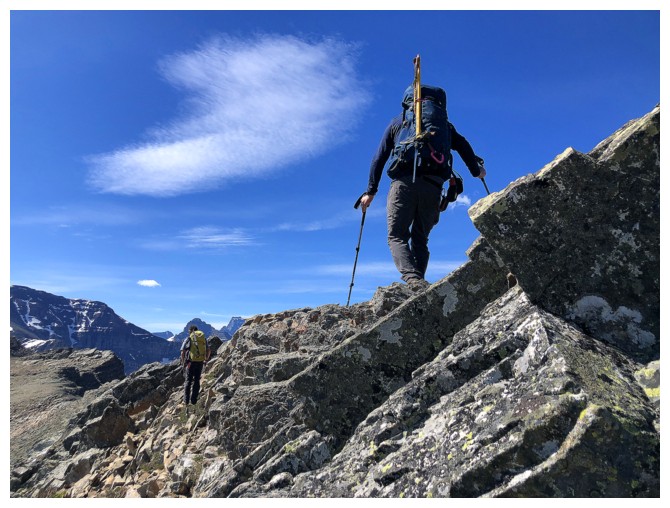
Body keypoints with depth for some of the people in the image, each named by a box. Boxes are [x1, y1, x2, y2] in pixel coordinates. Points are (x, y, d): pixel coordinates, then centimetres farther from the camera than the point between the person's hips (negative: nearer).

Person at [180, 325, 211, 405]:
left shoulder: (188, 339, 1)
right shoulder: (204, 339, 11)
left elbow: (183, 352, -5)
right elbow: (208, 351, 9)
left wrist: (183, 362, 8)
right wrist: (206, 360, 22)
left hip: (191, 362, -2)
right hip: (200, 362, 2)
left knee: (188, 381, 10)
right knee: (196, 381, 13)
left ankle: (186, 400, 10)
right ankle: (193, 400, 12)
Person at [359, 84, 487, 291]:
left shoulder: (398, 121, 22)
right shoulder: (443, 122, 25)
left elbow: (379, 158, 15)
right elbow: (463, 146, 18)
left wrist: (370, 192, 15)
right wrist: (476, 171, 34)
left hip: (404, 182, -2)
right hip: (433, 185, 2)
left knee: (397, 236, -2)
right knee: (420, 239, 12)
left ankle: (412, 278, -27)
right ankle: (419, 280, -2)